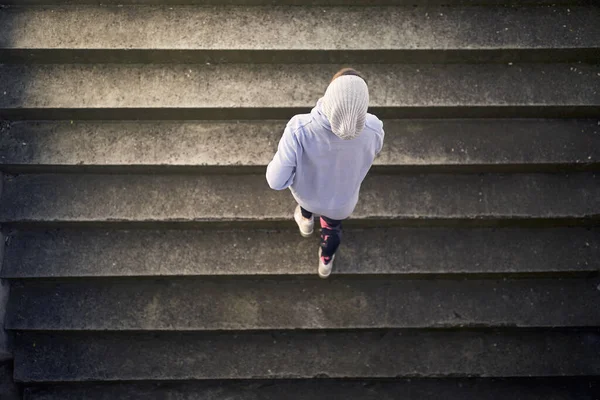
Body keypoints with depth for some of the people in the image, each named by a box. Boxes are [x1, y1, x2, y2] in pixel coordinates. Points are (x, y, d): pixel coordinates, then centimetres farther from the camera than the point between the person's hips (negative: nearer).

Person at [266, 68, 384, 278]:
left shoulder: (300, 130, -43)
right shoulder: (373, 130, -35)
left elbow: (276, 181, -31)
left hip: (307, 194, 0)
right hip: (341, 201, 1)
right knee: (332, 227, 36)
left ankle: (306, 219, 69)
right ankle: (326, 261, 65)